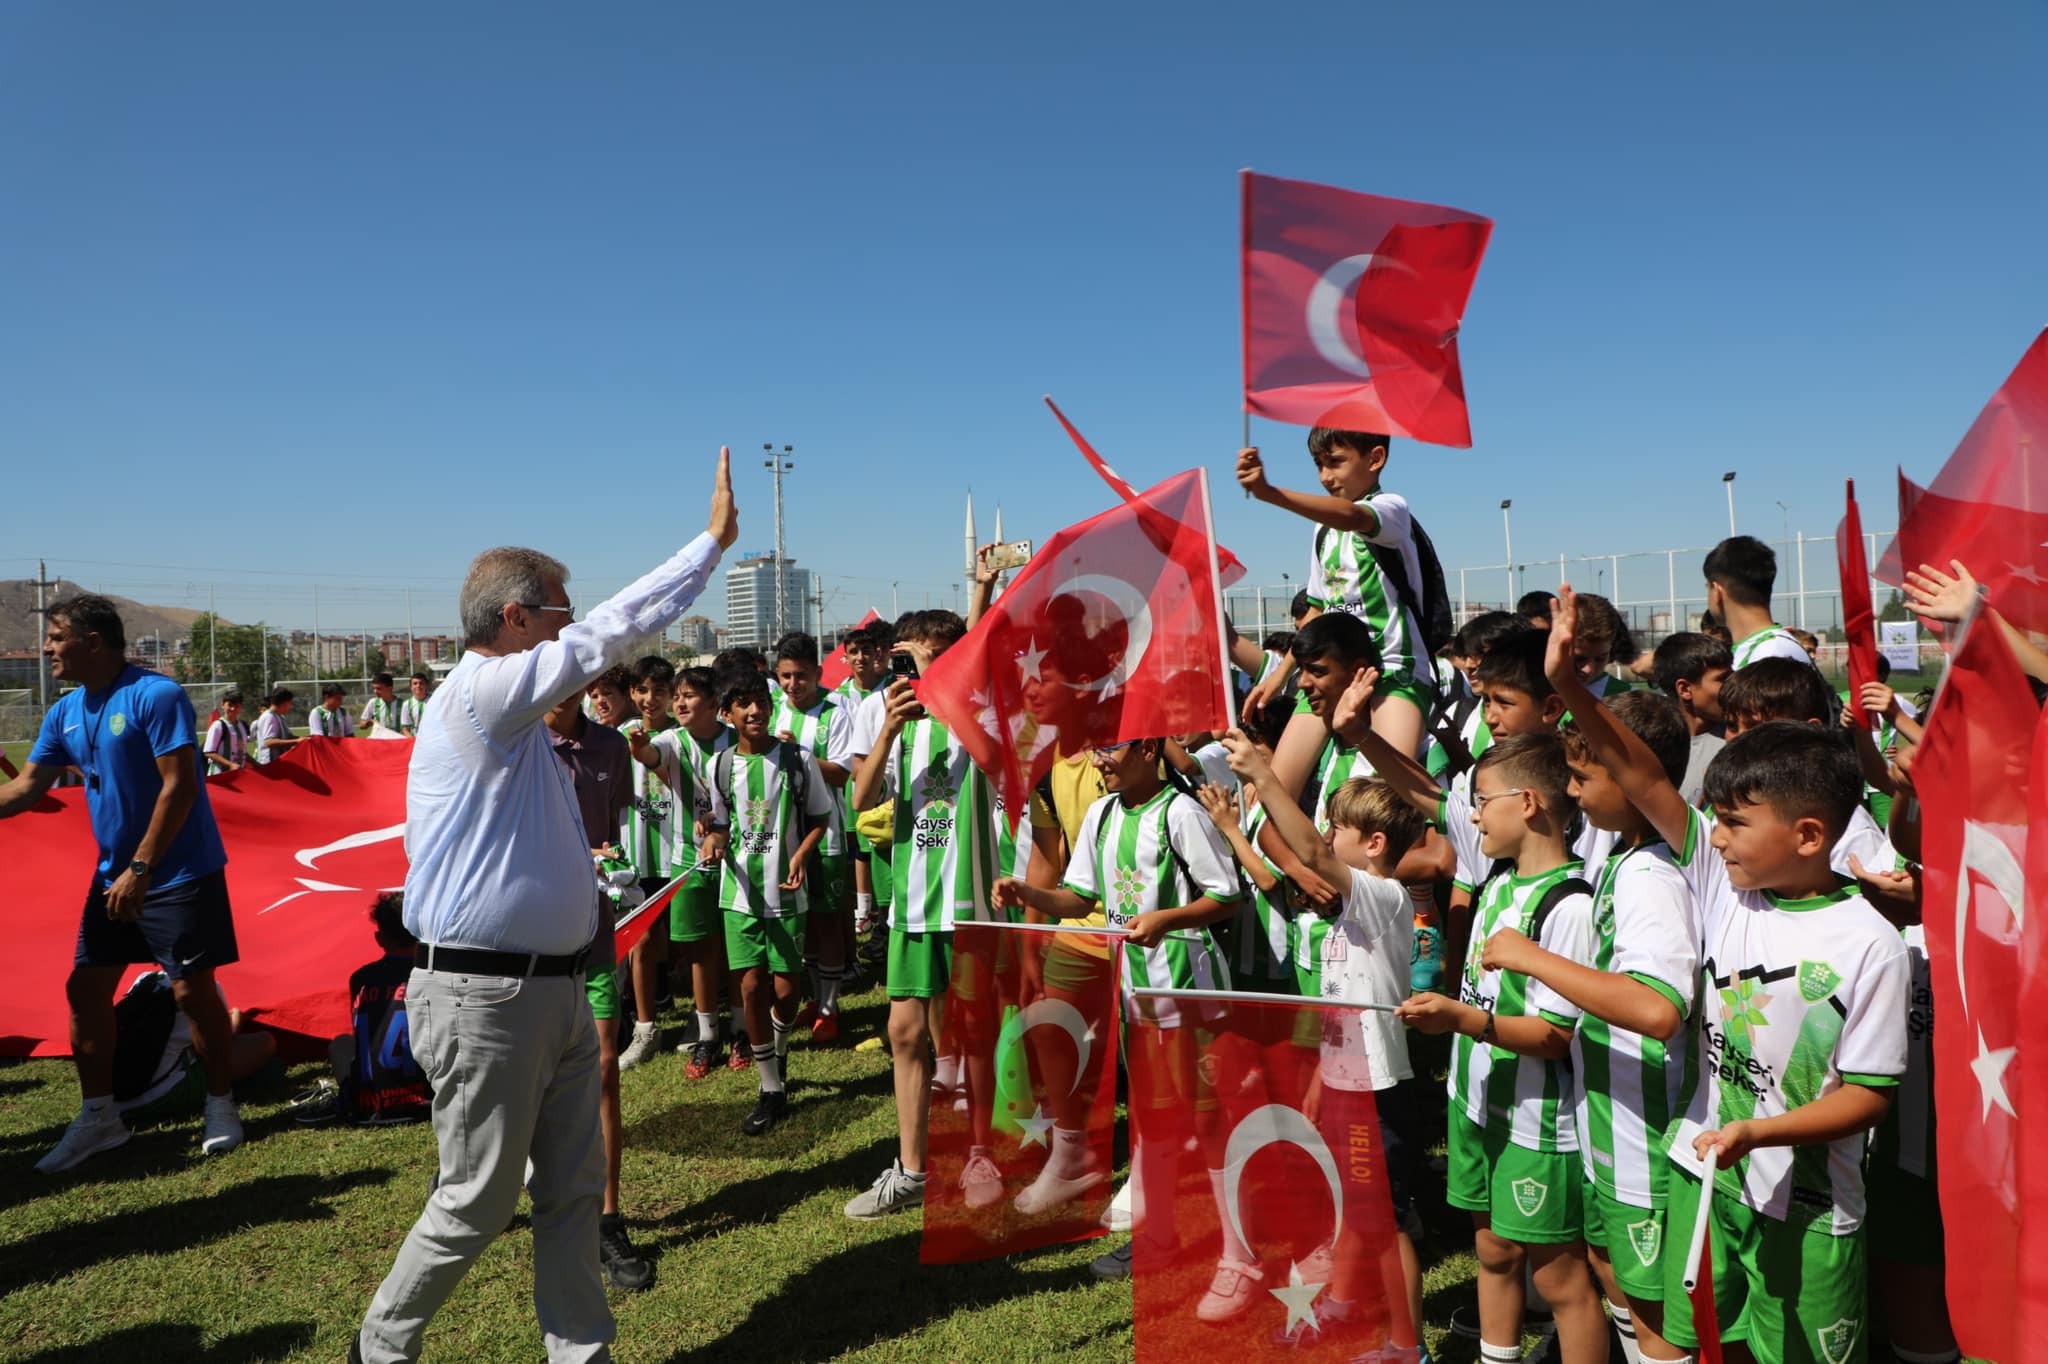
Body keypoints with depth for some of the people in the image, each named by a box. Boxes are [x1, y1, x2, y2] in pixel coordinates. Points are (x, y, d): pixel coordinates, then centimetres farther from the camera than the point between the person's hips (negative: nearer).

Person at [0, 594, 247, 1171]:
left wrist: (141, 869, -21)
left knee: (192, 990, -1)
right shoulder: (65, 713, 7)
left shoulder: (154, 695, -16)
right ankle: (98, 1117, 22)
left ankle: (221, 1107, 15)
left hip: (179, 873, -8)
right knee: (85, 989, 9)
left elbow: (178, 786, -21)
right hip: (114, 875, 8)